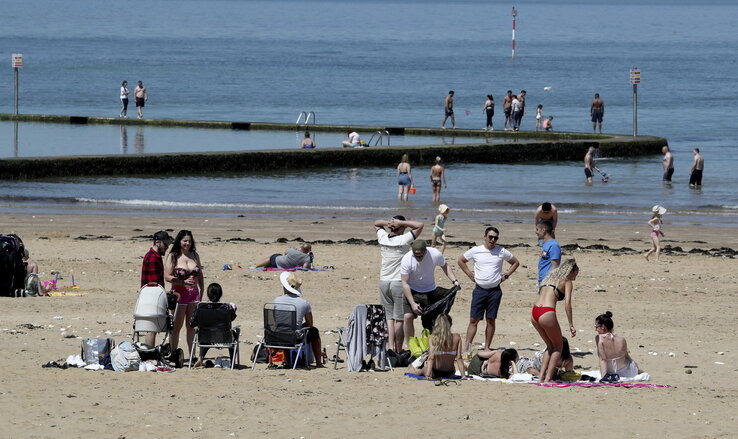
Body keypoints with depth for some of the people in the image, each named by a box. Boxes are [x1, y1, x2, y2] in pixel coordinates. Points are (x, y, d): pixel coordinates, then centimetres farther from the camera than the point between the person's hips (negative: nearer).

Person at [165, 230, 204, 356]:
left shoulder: (194, 255, 11)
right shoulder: (173, 256, -4)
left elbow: (200, 275, 17)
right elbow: (167, 277, -10)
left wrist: (202, 291, 8)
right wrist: (184, 282, -20)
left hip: (194, 293, 4)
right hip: (179, 293, -4)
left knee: (192, 326, 6)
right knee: (177, 326, -1)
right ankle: (173, 354, 4)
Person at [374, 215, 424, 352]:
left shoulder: (383, 238, 1)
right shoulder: (403, 240, -13)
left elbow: (376, 223, 20)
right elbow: (419, 225, -11)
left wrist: (387, 223, 0)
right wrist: (401, 223, -11)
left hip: (384, 283, 4)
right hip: (399, 283, -4)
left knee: (388, 317, 8)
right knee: (399, 319, 0)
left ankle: (390, 347, -1)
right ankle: (398, 351, 1)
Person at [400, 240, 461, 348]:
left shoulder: (435, 255, -20)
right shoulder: (407, 260, -25)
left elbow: (445, 266, 3)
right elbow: (405, 283, -21)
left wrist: (454, 280, -12)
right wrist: (412, 304, -26)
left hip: (430, 290, 2)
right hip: (413, 291, -2)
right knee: (408, 316, -18)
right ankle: (408, 345, -7)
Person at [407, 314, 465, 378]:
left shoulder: (432, 338, -17)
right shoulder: (457, 338, -12)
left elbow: (431, 358, -21)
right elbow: (458, 358, -10)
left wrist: (428, 375, -22)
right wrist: (463, 375, -5)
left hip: (434, 374, -3)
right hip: (449, 374, 3)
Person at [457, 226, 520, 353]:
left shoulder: (502, 251, 2)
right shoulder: (475, 251, 1)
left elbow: (515, 263, 16)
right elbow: (460, 261, 15)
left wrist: (505, 275, 5)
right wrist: (471, 275, 7)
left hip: (495, 290, 0)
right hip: (479, 289, 0)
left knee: (491, 320, 3)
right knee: (474, 320, -4)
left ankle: (486, 348, 9)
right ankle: (467, 348, -6)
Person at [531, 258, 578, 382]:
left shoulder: (550, 277, 26)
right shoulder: (567, 282, 7)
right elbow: (567, 303, -5)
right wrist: (571, 325, -5)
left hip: (534, 313, 6)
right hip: (547, 313, -6)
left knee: (550, 345, 23)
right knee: (558, 345, 13)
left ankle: (541, 376, 15)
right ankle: (548, 378, 5)